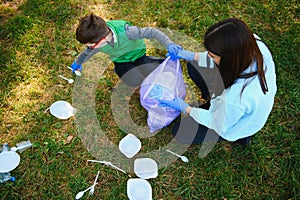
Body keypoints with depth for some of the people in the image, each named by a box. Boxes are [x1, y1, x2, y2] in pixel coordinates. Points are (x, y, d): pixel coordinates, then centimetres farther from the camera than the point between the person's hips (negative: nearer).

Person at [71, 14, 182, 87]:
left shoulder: (125, 32, -40)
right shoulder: (97, 45, -24)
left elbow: (151, 31, -34)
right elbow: (88, 52, 1)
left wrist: (169, 44, -44)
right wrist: (78, 63, 18)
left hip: (137, 53, -2)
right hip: (121, 60, 2)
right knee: (135, 81, -21)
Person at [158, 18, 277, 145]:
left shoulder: (236, 98, -46)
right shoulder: (255, 42, -31)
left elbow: (219, 125, -22)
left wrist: (185, 108, -12)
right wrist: (194, 56, -5)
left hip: (232, 126, -6)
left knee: (179, 131, 13)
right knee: (193, 66, 8)